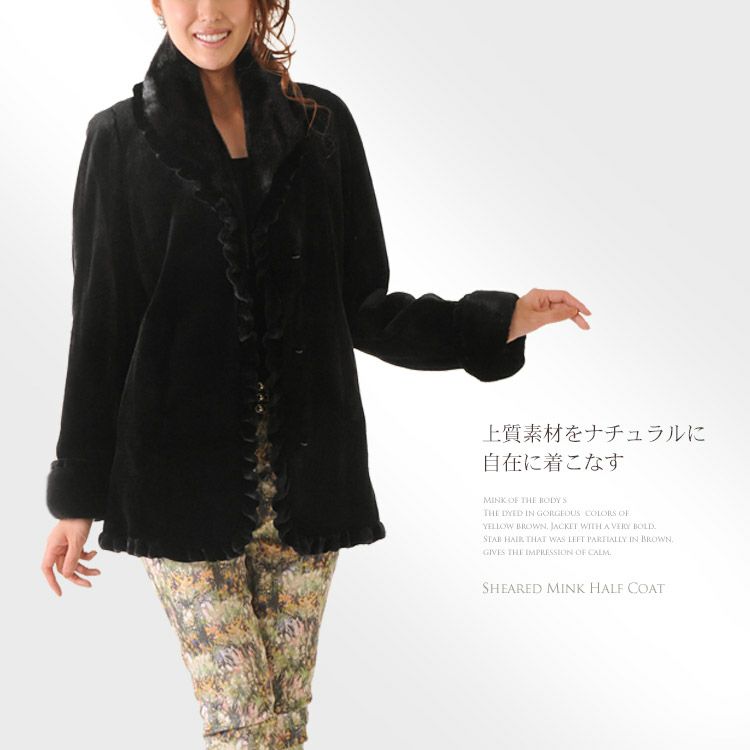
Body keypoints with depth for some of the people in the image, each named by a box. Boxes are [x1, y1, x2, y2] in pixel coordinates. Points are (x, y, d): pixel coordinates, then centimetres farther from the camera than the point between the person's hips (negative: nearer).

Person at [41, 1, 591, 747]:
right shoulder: (124, 138, 0)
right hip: (181, 470, -2)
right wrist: (76, 496, 2)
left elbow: (361, 306, 7)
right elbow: (98, 326, 1)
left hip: (301, 470, 2)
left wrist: (498, 321, -4)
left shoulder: (319, 123, 5)